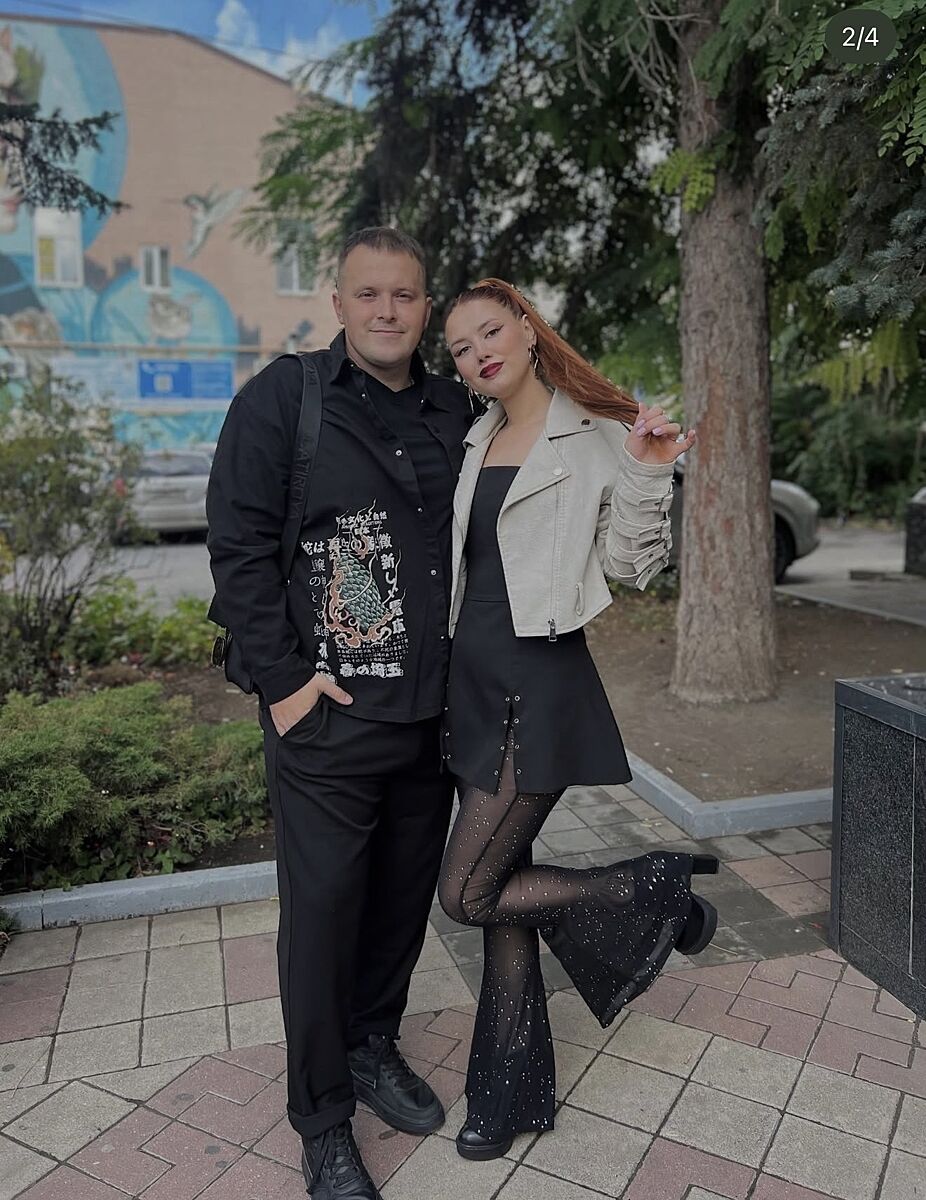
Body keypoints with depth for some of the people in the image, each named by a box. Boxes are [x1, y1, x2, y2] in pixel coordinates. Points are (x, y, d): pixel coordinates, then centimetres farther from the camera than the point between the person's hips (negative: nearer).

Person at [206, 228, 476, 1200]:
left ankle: (374, 1047, 44)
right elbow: (238, 547, -9)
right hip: (327, 719, -4)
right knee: (323, 916, 7)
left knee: (406, 898, 18)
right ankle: (323, 1121, 28)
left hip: (432, 714, 5)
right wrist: (285, 678, -12)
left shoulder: (455, 412, 8)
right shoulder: (281, 399, -6)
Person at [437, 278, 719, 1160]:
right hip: (468, 681, 7)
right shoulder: (475, 444, 13)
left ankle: (653, 891, 14)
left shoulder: (595, 436, -5)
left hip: (540, 685, -6)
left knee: (467, 894, -5)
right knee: (499, 887, 13)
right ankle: (511, 1098, 29)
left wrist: (648, 477, -19)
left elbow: (631, 568, -5)